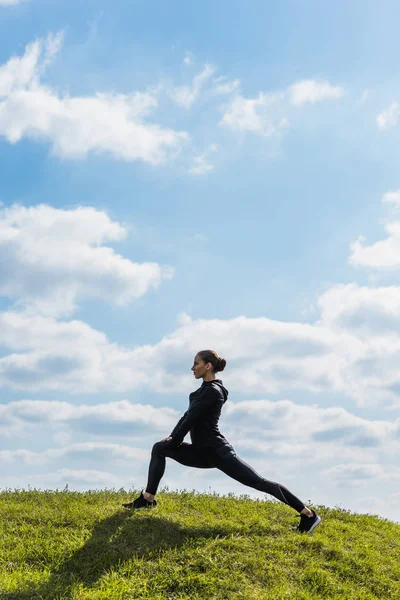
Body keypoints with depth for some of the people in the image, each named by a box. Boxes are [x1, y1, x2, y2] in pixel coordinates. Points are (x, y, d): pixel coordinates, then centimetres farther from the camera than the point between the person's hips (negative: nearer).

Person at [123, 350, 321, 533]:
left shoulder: (212, 391, -18)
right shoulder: (206, 389, 13)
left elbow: (191, 419, -18)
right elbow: (187, 416, 17)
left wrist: (173, 443, -9)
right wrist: (171, 437, 8)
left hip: (217, 451, -10)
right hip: (203, 451, 10)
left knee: (258, 482, -10)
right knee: (159, 448, 8)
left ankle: (308, 514, -4)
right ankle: (147, 499, 11)